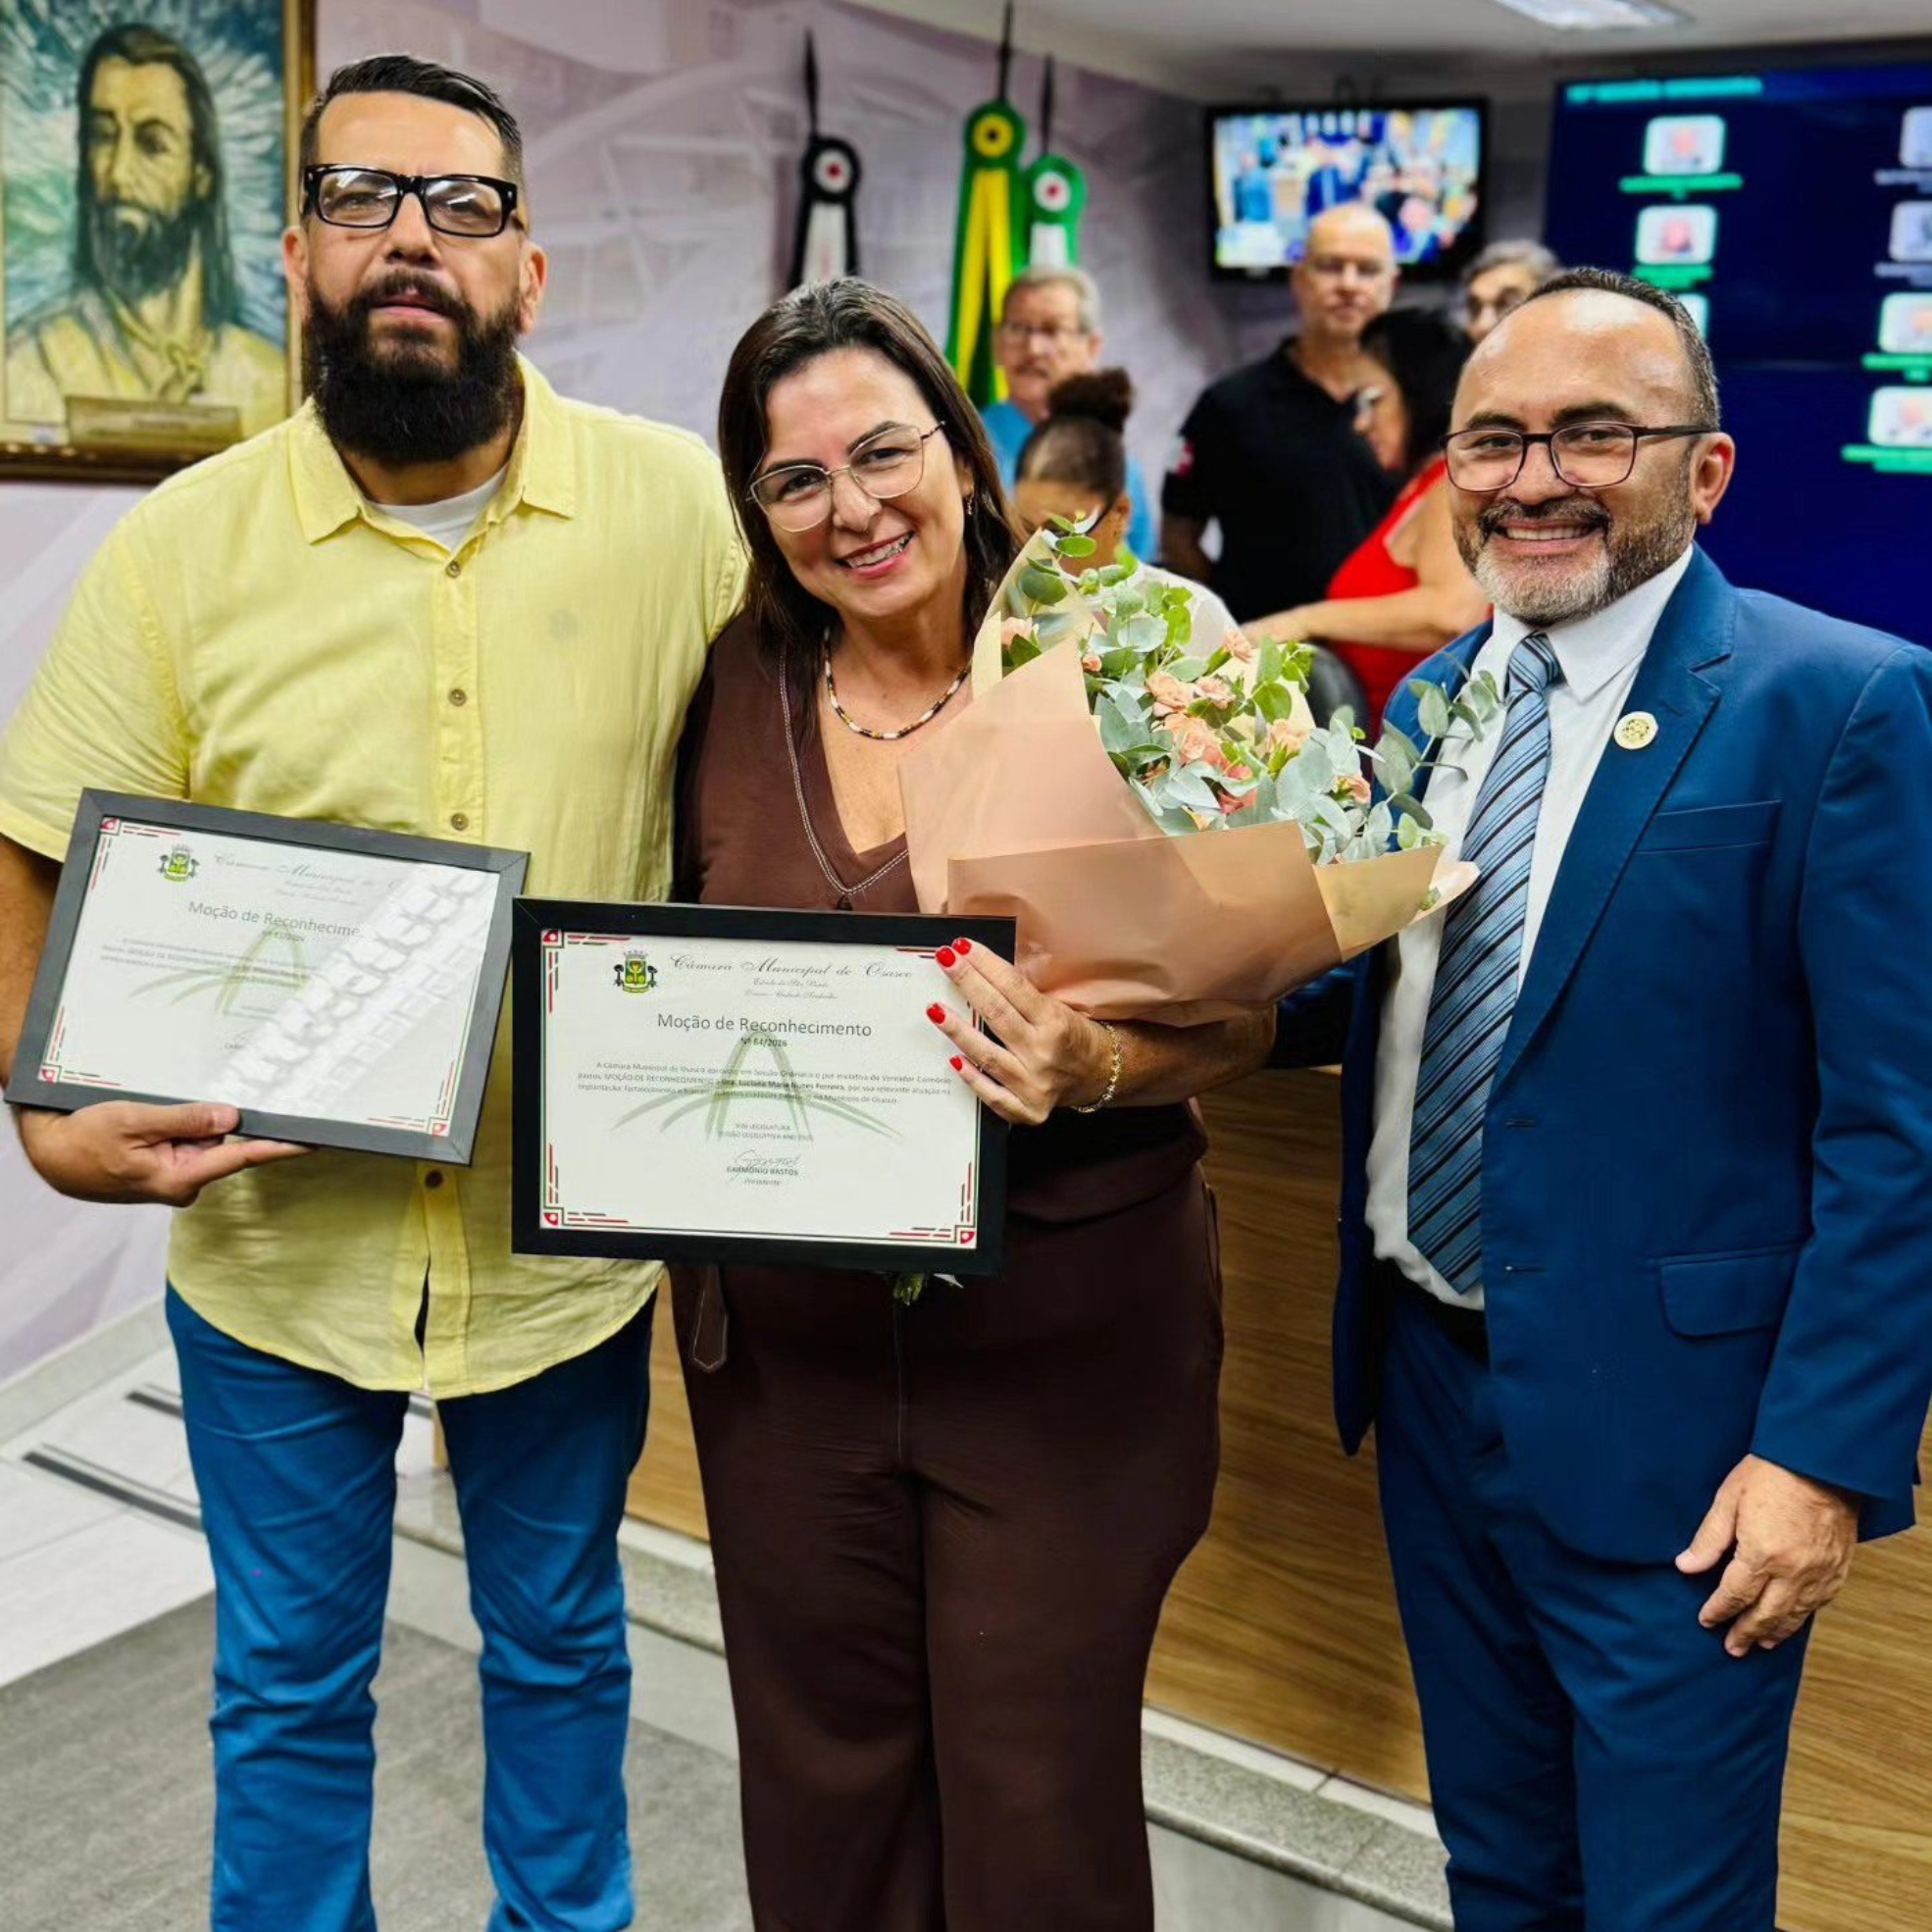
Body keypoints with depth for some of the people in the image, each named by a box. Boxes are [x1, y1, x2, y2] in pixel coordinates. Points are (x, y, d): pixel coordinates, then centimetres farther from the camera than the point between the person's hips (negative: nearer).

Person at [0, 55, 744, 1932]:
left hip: (568, 1239, 0)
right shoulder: (177, 547, -7)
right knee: (287, 1686, 19)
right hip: (276, 1243, 0)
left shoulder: (678, 506, -9)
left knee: (559, 1651, 23)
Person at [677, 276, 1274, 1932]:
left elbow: (1239, 1012, -8)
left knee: (1036, 1797, 11)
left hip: (1063, 1334, -3)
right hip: (784, 1339, 4)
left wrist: (1100, 1065, -28)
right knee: (822, 1788, 19)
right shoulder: (735, 689, 0)